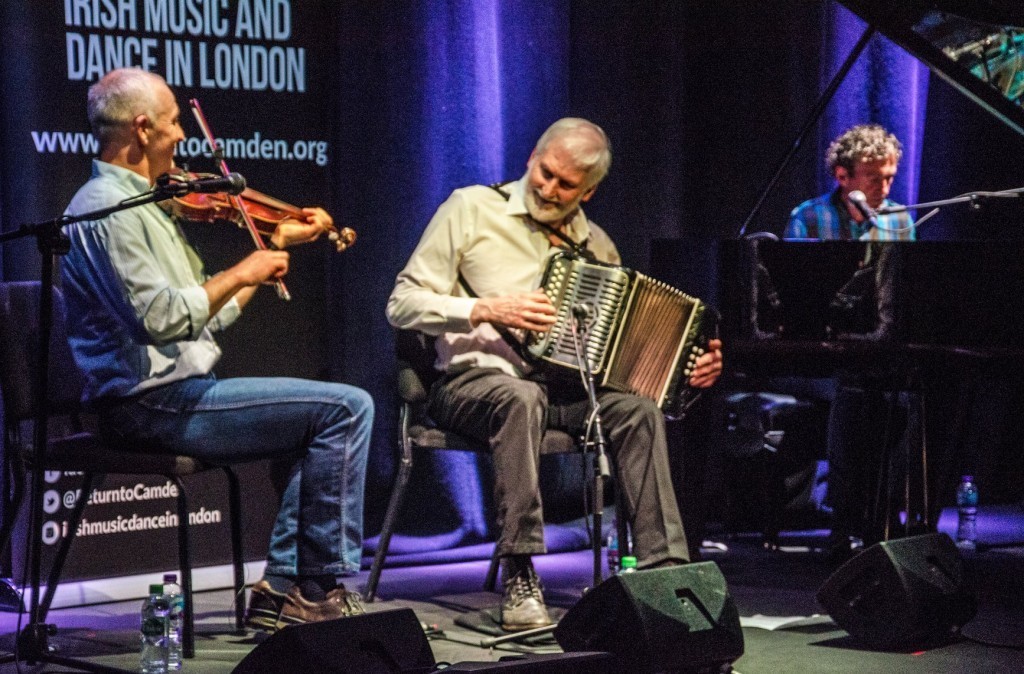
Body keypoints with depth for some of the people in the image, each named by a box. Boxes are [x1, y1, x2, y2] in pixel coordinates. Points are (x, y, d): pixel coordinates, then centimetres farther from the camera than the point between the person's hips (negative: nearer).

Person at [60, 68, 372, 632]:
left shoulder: (136, 203, 19)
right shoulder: (107, 208, -14)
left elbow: (208, 315, 20)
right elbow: (161, 317, -25)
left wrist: (276, 247, 21)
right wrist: (240, 274, -14)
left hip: (166, 398, 11)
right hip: (155, 403, -11)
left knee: (323, 423, 20)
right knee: (346, 408, -13)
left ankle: (282, 588, 10)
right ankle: (325, 589, -6)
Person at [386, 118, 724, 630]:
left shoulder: (595, 246, 15)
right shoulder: (473, 209, 1)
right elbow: (403, 304, -3)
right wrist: (487, 310, -16)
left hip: (564, 386, 4)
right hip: (474, 381, -4)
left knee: (638, 409, -25)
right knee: (522, 398, -38)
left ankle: (663, 570, -26)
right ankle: (519, 578, -37)